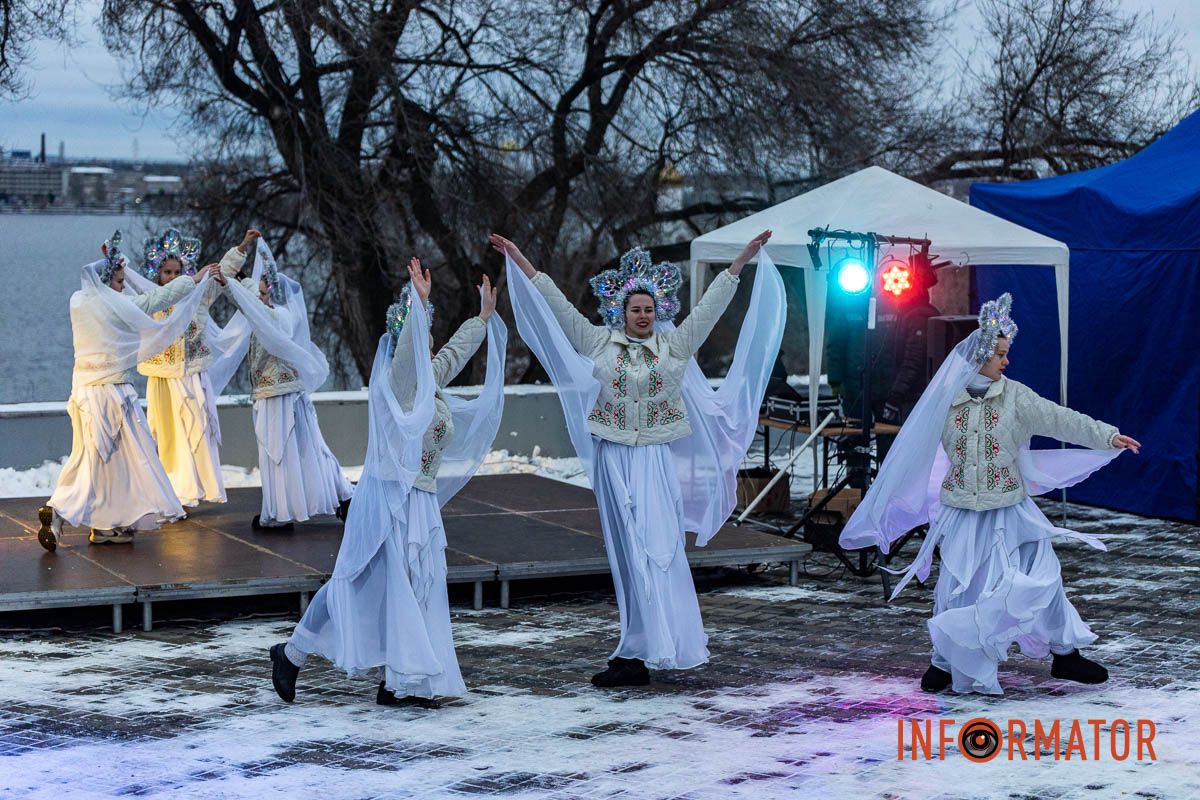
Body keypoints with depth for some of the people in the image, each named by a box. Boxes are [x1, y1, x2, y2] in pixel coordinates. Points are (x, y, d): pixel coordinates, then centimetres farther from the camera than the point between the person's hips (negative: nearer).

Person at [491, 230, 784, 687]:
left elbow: (710, 306, 6)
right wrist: (518, 260, 6)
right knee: (628, 553, 2)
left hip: (657, 459, -1)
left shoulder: (675, 345, 6)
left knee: (656, 550, -8)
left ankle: (639, 653, -8)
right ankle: (642, 648, 8)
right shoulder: (600, 342, 7)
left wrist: (743, 260, 3)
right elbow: (557, 305, 7)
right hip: (613, 459, 1)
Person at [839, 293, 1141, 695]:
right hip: (962, 515, 0)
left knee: (1042, 579, -2)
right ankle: (945, 662, 19)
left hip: (1011, 513, 0)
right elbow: (914, 450, 7)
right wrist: (886, 498, 12)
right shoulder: (944, 401, -3)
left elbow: (1061, 419, -9)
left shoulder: (1015, 396, -3)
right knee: (958, 589, 3)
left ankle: (1066, 653, 12)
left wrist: (1108, 436, -19)